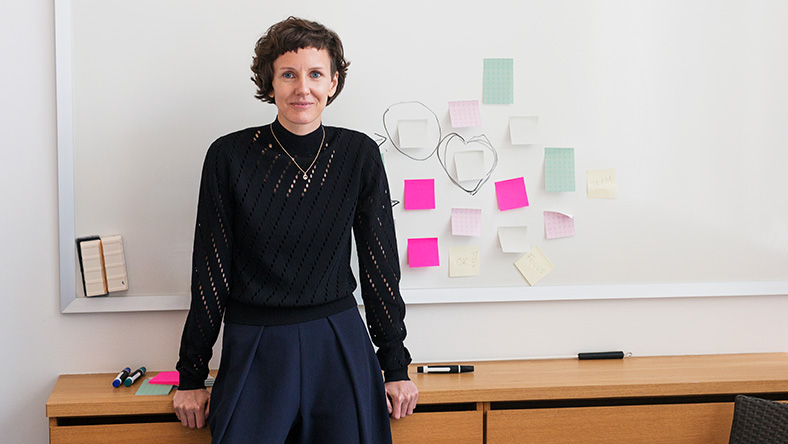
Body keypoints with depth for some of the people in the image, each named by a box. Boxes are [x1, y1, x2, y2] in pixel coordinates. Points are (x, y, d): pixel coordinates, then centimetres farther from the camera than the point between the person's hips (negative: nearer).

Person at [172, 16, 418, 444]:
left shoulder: (359, 155, -1)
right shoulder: (230, 155, -5)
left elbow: (379, 264, 4)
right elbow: (210, 272, -1)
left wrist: (396, 367, 5)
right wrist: (191, 377, 2)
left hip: (340, 347, 2)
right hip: (254, 351, -1)